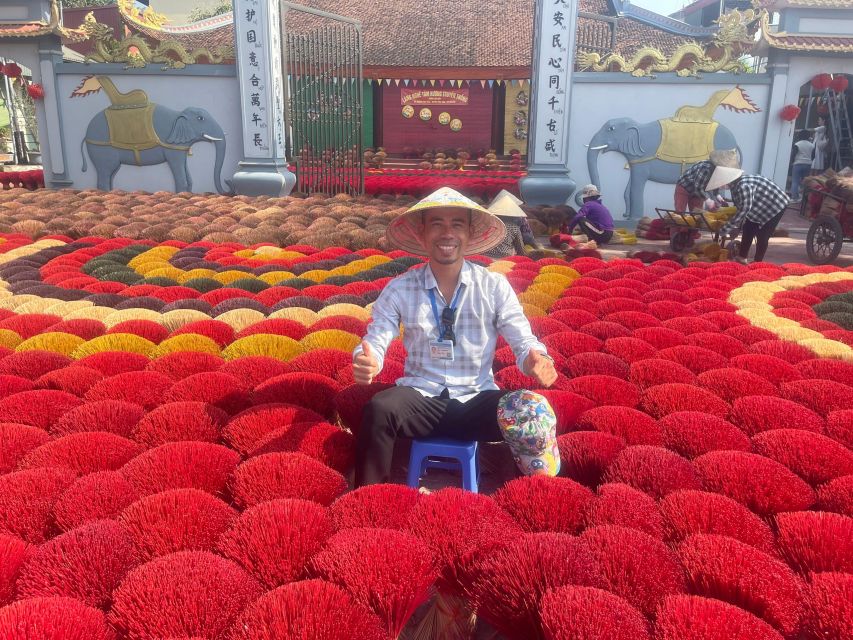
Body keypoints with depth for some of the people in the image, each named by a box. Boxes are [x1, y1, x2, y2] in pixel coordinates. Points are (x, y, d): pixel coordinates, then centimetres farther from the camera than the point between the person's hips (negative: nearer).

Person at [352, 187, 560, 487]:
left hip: (478, 400, 1)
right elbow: (375, 341, -4)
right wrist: (366, 360, -28)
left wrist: (536, 359, -26)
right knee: (380, 409, -32)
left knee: (532, 413, -28)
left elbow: (522, 340, -3)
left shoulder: (494, 287, 0)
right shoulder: (399, 290, 0)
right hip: (421, 399, 0)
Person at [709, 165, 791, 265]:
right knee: (748, 230, 12)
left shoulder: (743, 186, -36)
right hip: (761, 207, 9)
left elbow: (745, 208, -37)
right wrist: (735, 226, 9)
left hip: (775, 205, -9)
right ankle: (741, 257, 23)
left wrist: (725, 229, -32)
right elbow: (739, 206, 5)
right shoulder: (734, 184, -5)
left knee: (762, 236, -6)